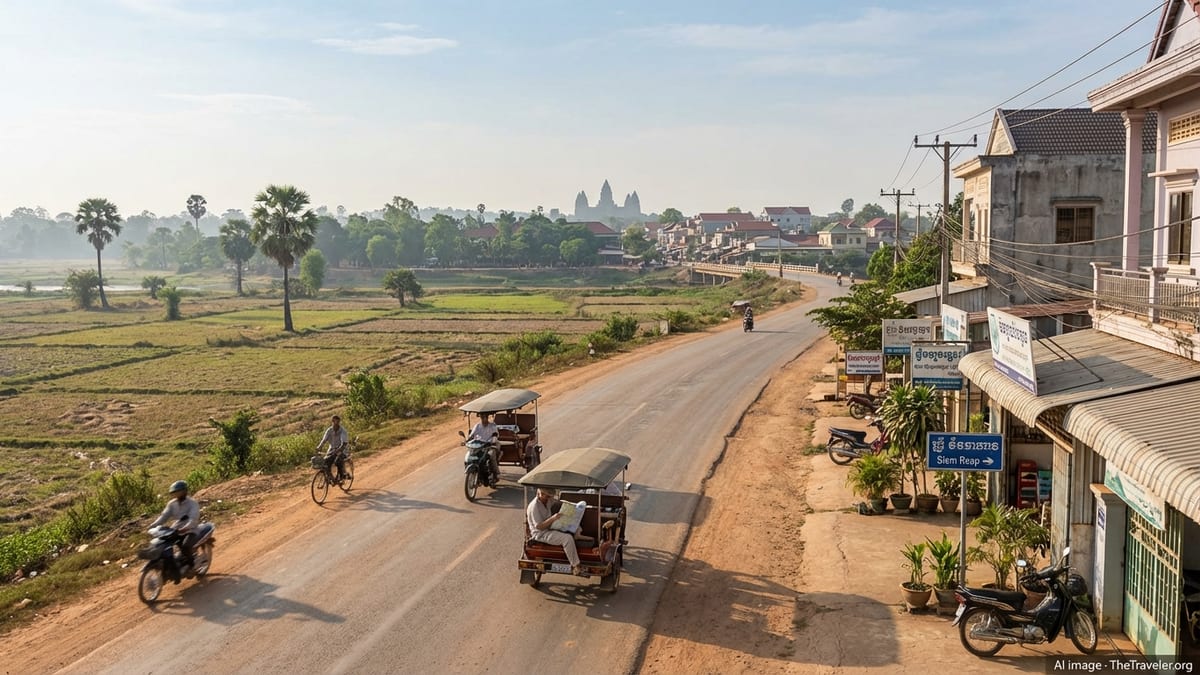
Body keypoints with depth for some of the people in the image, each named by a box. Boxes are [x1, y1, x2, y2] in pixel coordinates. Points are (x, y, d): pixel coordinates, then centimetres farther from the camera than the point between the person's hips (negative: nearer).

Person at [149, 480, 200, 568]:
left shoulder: (193, 503, -12)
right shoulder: (172, 503, 9)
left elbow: (193, 519, -25)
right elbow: (164, 515, 2)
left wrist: (184, 529, -43)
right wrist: (153, 525, -16)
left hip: (189, 531, -6)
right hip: (174, 531, 6)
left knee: (185, 546, -33)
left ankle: (189, 563, -7)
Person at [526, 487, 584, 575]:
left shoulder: (547, 501, 5)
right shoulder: (534, 506, -21)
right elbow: (539, 526, -23)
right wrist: (552, 518, -31)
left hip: (549, 529, 10)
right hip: (541, 534, -10)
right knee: (567, 538, -28)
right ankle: (575, 567, -24)